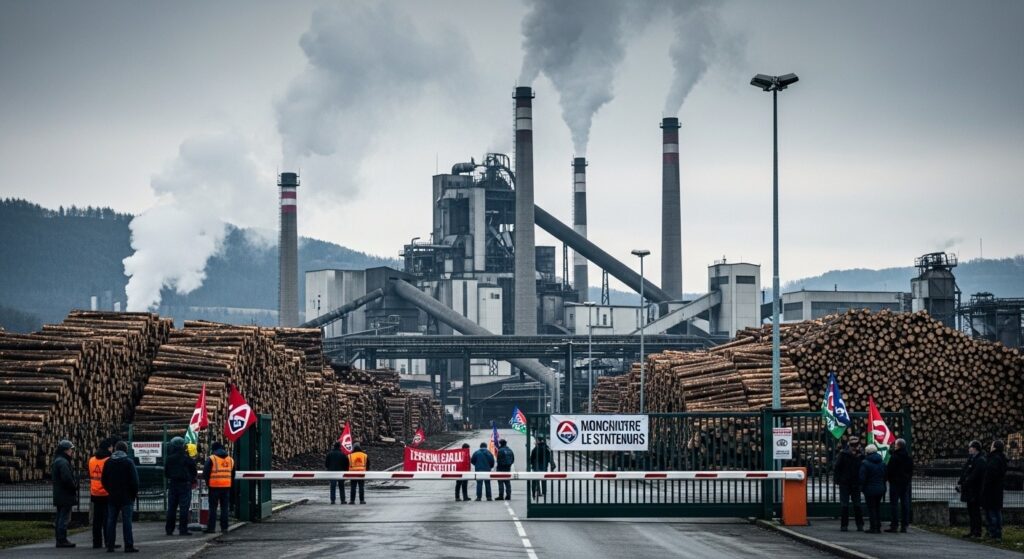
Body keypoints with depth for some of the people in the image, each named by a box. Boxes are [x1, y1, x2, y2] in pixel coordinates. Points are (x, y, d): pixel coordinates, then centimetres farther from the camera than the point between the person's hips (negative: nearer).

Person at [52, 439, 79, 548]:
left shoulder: (57, 461, 17)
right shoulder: (63, 462, -17)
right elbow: (67, 479, -26)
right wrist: (74, 486, -8)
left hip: (59, 495, 11)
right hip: (65, 495, -11)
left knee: (60, 518, 13)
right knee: (64, 518, -9)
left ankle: (60, 540, 18)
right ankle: (62, 540, -9)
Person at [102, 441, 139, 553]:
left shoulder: (108, 462, 7)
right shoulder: (128, 462, -8)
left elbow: (104, 480, 11)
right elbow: (134, 480, -9)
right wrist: (135, 493, 3)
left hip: (112, 497, 4)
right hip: (126, 497, -4)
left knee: (111, 521, 8)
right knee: (127, 521, -5)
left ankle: (110, 545, 6)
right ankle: (129, 545, -8)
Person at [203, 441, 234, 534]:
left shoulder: (211, 459, -6)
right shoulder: (230, 459, 11)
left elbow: (205, 473, -7)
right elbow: (233, 475, 18)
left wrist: (207, 483, 7)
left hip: (214, 487, -4)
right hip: (226, 487, 4)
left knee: (213, 508, 0)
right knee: (224, 507, 10)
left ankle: (211, 527, -3)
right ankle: (224, 527, 9)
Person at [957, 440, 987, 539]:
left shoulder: (980, 460, -14)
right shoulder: (971, 459, 16)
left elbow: (974, 475, -21)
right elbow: (964, 472, 17)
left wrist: (963, 485, -19)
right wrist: (960, 483, 4)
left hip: (975, 492, -10)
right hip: (969, 491, 10)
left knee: (975, 511, -6)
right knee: (971, 511, 12)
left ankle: (977, 532, -3)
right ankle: (973, 531, 17)